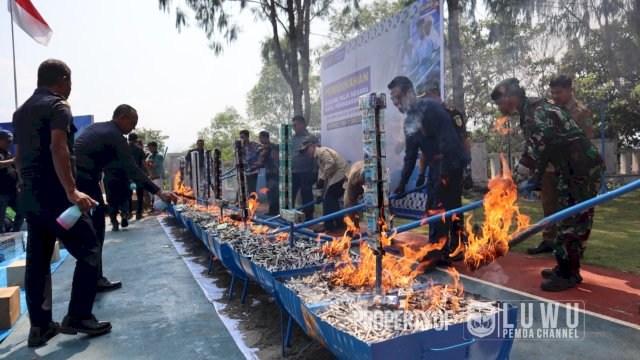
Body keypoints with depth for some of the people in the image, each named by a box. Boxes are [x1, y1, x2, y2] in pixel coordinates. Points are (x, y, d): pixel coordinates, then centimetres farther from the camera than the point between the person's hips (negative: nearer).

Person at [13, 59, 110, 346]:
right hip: (55, 195, -9)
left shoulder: (20, 112, 19)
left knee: (37, 261, 10)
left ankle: (39, 326, 16)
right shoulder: (58, 106, -8)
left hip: (29, 196, 9)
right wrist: (71, 191, -29)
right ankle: (77, 317, 3)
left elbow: (18, 155, 23)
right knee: (89, 252, 0)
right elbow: (57, 147, -23)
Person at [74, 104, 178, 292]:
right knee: (95, 230, 0)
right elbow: (133, 170, -16)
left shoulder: (94, 127, 18)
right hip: (84, 183, -9)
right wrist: (159, 192, -20)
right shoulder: (116, 137, -9)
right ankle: (95, 280, 5)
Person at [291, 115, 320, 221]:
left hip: (306, 173, -5)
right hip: (292, 173, 5)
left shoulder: (312, 138, -2)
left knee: (307, 197, 5)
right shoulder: (291, 138, 13)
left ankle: (308, 219, 16)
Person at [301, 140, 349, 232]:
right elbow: (321, 172, 26)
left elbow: (331, 163, -22)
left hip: (341, 175, -10)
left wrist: (322, 179, -19)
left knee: (329, 199, -8)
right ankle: (339, 223, 23)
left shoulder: (322, 151, -6)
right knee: (332, 199, 16)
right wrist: (321, 192, 24)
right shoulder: (317, 158, 24)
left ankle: (328, 225, -3)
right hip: (338, 176, 10)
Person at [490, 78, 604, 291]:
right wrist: (534, 181, 14)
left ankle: (568, 275, 2)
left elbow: (532, 154, -26)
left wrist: (512, 183, -22)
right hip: (570, 171, 10)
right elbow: (538, 152, 18)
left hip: (583, 170, -10)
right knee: (567, 220, 15)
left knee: (571, 223, -6)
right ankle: (567, 268, 26)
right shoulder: (530, 115, 12)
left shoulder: (537, 113, -20)